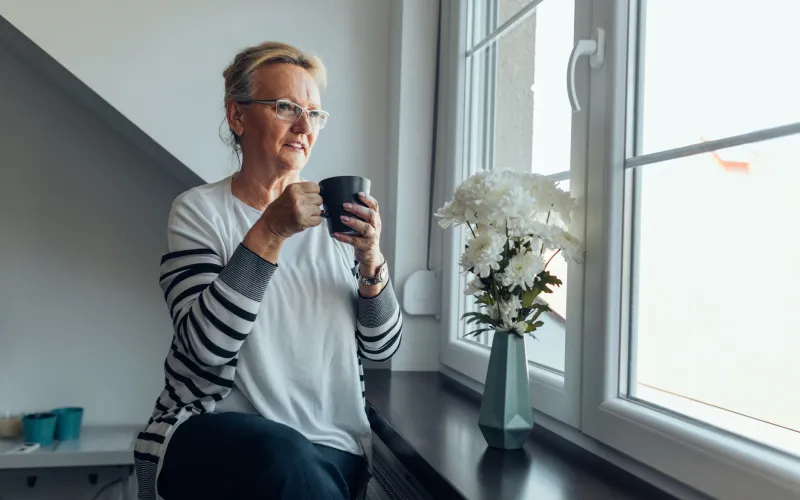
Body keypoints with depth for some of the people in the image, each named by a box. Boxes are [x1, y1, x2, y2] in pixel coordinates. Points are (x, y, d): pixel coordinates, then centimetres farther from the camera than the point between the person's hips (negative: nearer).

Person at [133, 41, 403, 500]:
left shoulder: (333, 215, 7)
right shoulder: (199, 211, -1)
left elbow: (382, 347, 4)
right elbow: (205, 346, -15)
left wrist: (370, 257, -13)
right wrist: (269, 233, -23)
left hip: (330, 444, 3)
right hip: (210, 431, -2)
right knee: (284, 454, -34)